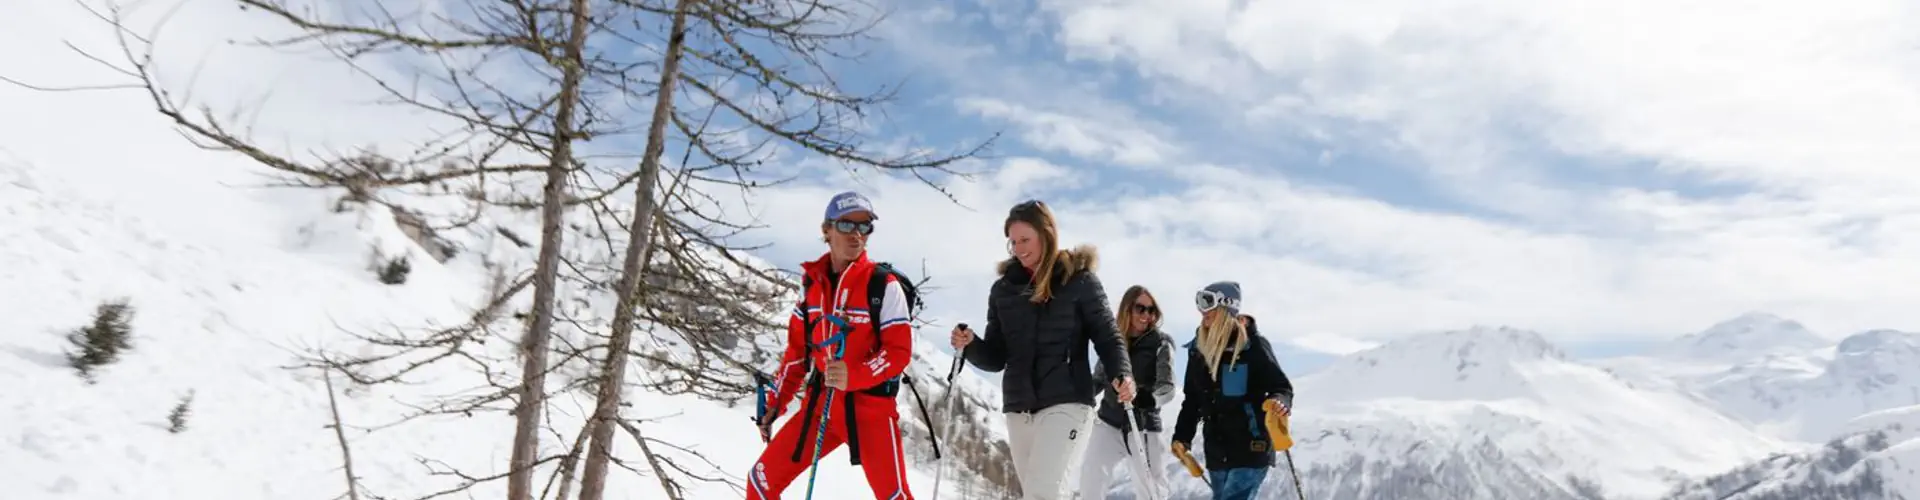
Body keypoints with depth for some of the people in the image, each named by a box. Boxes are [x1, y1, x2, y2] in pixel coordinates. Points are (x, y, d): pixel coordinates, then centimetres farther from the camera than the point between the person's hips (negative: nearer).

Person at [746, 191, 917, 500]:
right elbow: (796, 350, 15)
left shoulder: (884, 285, -8)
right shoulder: (812, 283, 7)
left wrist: (854, 376, -26)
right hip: (821, 404, 5)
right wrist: (776, 403, 14)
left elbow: (900, 351, -11)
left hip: (871, 405, -5)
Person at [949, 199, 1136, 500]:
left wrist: (1120, 375, -20)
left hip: (1065, 402, -5)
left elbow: (1107, 336, -2)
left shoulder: (1078, 280, -1)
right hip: (1018, 407, 5)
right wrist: (970, 346, -8)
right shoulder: (1004, 289, 11)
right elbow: (997, 357, 13)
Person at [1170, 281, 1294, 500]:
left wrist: (1279, 402, -34)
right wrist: (1182, 436, 12)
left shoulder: (1252, 344, -10)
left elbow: (1281, 386, -11)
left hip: (1251, 448, -6)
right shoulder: (1198, 347, 7)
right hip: (1217, 451, 6)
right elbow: (1192, 398, 15)